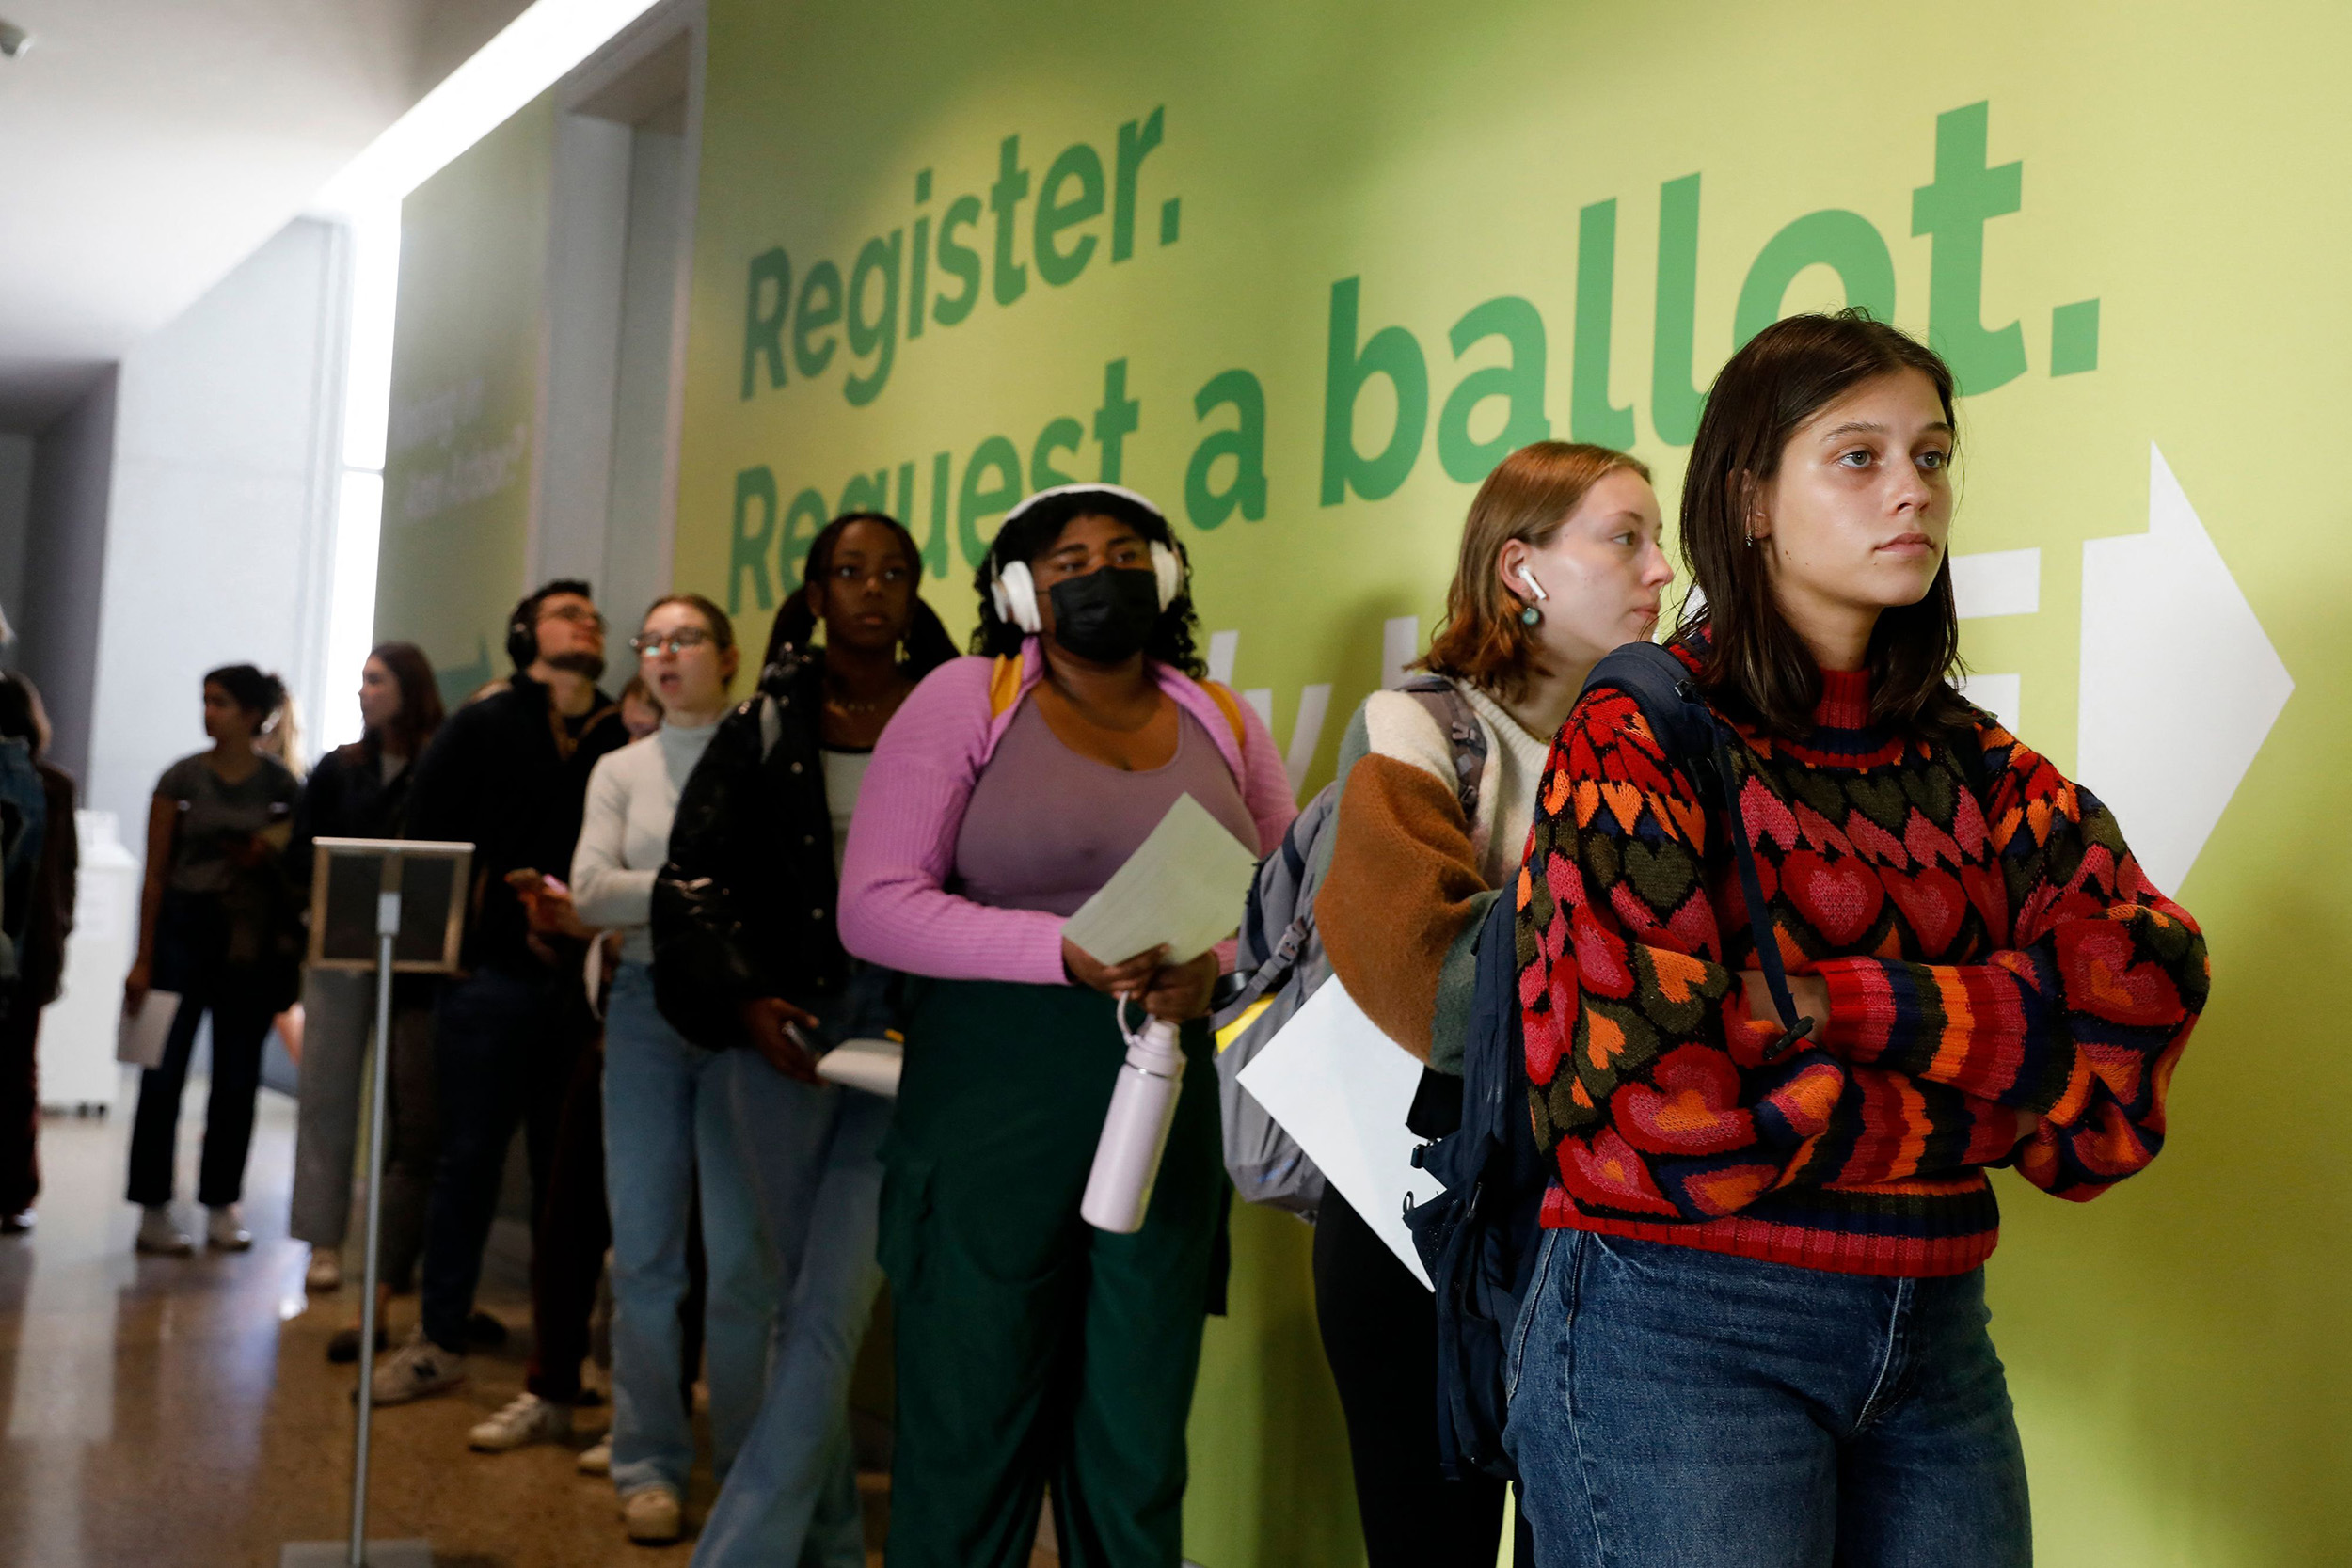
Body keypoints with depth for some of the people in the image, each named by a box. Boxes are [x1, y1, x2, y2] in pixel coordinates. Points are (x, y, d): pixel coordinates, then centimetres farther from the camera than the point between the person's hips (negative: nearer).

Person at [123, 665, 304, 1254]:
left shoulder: (281, 783, 2)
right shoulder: (182, 778, 1)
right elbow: (155, 873, 2)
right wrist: (143, 959, -2)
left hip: (253, 940, 1)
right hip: (184, 929, -1)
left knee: (237, 1077, 6)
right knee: (165, 1069, -1)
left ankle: (222, 1205, 15)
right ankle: (154, 1207, 6)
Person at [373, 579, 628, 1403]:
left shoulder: (623, 738, 7)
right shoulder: (480, 727, 5)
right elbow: (426, 840, 1)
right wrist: (505, 895, -7)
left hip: (584, 982, 1)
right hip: (492, 973, -1)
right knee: (469, 1157, 5)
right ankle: (440, 1339, 16)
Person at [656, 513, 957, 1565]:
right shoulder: (765, 726, 6)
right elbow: (692, 882, 4)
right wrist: (744, 1003, -10)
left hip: (908, 1027, -1)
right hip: (782, 1026, 2)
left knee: (833, 1306, -10)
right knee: (806, 1295, 9)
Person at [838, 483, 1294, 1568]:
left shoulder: (1223, 725, 10)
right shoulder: (967, 700, -1)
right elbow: (874, 907, -8)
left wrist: (1217, 964, -12)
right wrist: (1065, 950, -19)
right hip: (991, 1108, -3)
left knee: (1136, 1457, 10)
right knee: (969, 1441, 5)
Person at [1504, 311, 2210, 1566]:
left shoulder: (1975, 767, 9)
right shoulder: (1635, 746, -8)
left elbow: (2150, 983, -6)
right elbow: (1661, 1102, -18)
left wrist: (1834, 1003, -18)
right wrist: (1997, 1105, -7)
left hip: (1935, 1342, 5)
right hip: (1677, 1332, -5)